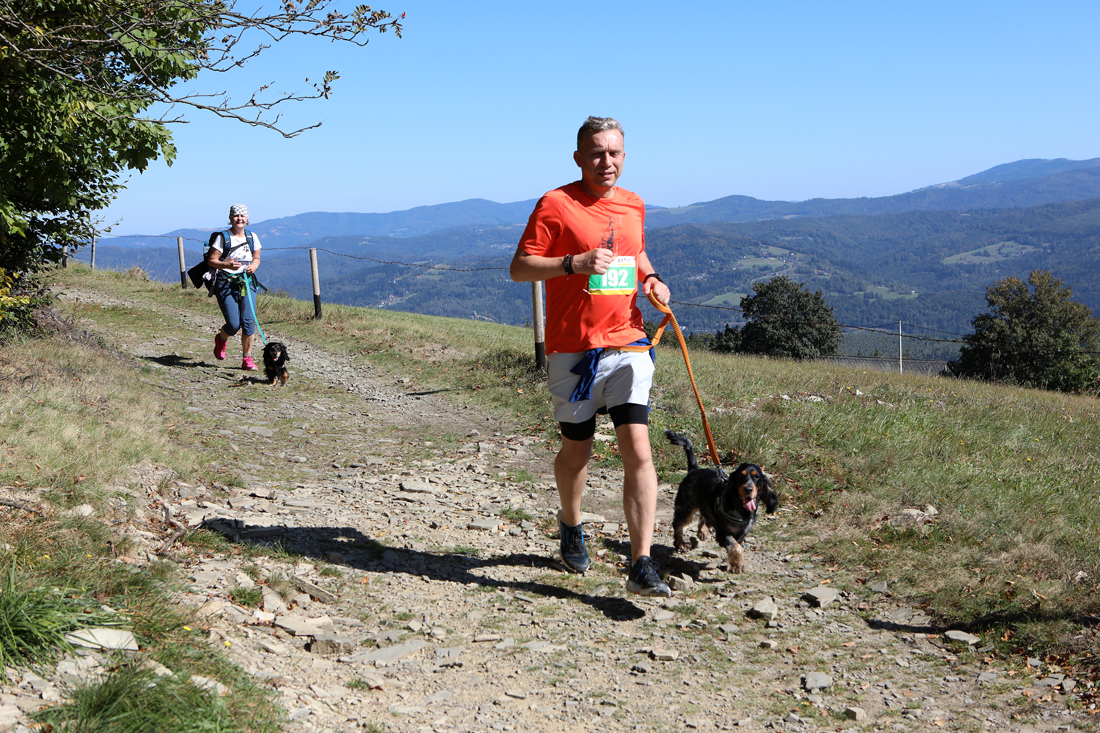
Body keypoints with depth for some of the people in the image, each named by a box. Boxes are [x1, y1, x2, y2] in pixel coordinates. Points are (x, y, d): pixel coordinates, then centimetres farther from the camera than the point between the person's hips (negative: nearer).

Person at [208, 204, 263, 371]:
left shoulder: (252, 237, 8)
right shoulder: (222, 237, -5)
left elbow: (256, 258, 18)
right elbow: (211, 260, -4)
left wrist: (254, 266, -5)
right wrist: (227, 265, -22)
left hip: (247, 283, 3)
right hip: (226, 284, -3)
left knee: (249, 321, -9)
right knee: (234, 324, -9)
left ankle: (247, 359, 2)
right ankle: (221, 339, 28)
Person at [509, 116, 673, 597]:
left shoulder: (633, 206, 12)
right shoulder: (556, 205, -5)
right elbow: (519, 268, -8)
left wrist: (650, 278, 9)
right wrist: (574, 263, -22)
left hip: (628, 345, 3)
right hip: (573, 351, -3)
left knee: (638, 450, -9)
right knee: (577, 450, 12)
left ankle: (642, 566, -9)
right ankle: (571, 525, 42)